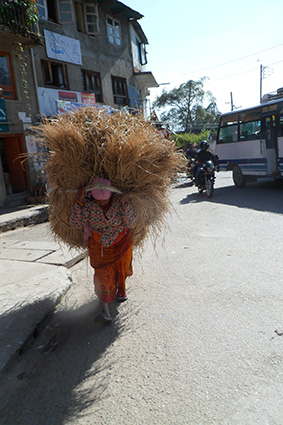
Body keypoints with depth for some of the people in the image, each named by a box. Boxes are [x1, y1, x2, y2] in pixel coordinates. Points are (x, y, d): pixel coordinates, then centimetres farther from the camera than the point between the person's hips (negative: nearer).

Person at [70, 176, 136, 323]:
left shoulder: (119, 199, -25)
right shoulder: (88, 203, -24)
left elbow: (131, 224, -26)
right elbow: (75, 224, -29)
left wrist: (124, 204, -39)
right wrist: (79, 201, -38)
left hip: (121, 243, 2)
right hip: (99, 245, -1)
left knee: (122, 267, 22)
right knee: (103, 273, 0)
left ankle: (120, 290, 53)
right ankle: (104, 306, 17)